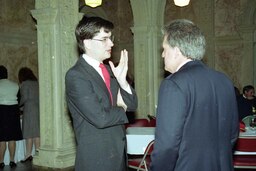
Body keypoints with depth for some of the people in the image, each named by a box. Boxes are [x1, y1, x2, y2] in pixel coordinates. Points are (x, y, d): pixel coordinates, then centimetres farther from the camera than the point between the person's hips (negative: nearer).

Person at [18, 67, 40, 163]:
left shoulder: (25, 84, -4)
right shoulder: (36, 83, 13)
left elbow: (24, 97, -10)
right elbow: (39, 97, 9)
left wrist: (19, 105, 7)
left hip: (29, 109, -6)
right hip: (38, 109, 6)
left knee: (29, 134, -2)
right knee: (37, 133, 6)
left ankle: (28, 155, 0)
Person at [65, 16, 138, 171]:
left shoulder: (109, 70, 9)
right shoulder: (75, 76, -15)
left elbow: (132, 104, 6)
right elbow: (100, 118, -22)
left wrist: (122, 80, -11)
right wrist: (121, 109, -3)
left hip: (118, 153, 7)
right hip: (96, 158, -7)